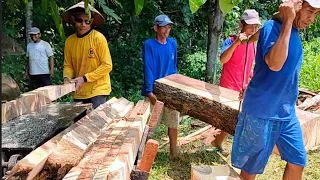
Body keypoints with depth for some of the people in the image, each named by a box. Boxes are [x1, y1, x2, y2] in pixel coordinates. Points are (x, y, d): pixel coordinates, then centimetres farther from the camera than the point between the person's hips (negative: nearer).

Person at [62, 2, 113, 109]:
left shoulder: (98, 38, -11)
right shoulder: (69, 41, 3)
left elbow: (107, 65, -12)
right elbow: (68, 65, 12)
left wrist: (85, 78, -15)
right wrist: (67, 77, -9)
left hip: (97, 90, -4)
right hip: (79, 92, 5)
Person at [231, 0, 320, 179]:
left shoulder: (294, 33, 10)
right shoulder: (272, 27, -14)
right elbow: (275, 64, -31)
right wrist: (287, 22, -27)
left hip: (287, 112, 8)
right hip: (263, 111, -8)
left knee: (298, 161, 13)